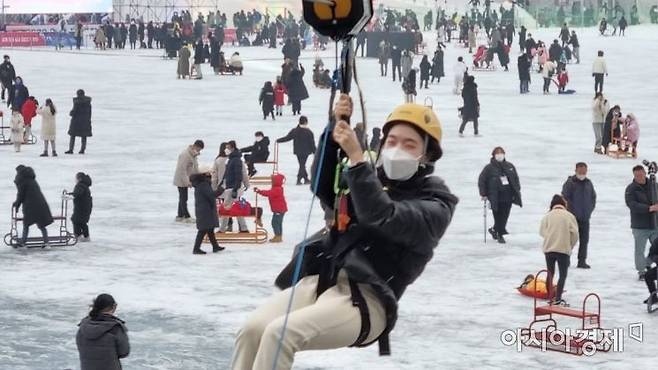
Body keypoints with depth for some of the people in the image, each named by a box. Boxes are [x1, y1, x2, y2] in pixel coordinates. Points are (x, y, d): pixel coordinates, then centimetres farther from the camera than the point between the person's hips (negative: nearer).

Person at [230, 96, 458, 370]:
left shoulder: (435, 205, 2)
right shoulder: (376, 180, 22)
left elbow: (384, 219, -15)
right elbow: (324, 188, 11)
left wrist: (357, 159, -18)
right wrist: (335, 133, 0)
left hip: (365, 301, -6)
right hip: (319, 280, 6)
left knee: (279, 333, -30)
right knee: (252, 329, -22)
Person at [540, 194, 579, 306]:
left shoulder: (548, 216, 2)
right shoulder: (569, 216, 0)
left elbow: (542, 231, -2)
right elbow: (574, 233, -4)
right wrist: (570, 245, 11)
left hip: (548, 249, 2)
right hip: (564, 249, -2)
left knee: (550, 273, 16)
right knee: (563, 274, 4)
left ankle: (550, 297, 20)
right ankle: (557, 300, -7)